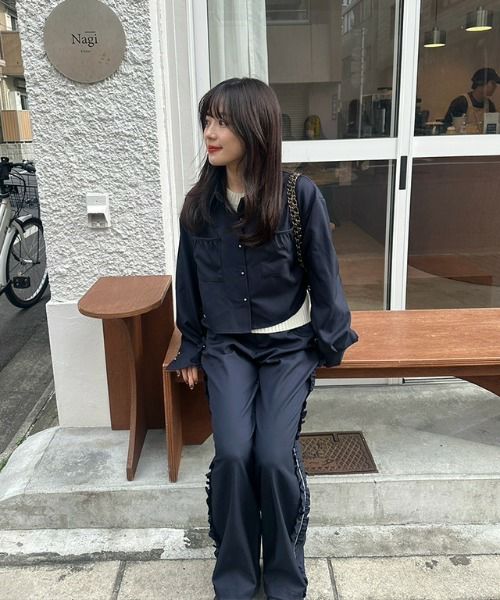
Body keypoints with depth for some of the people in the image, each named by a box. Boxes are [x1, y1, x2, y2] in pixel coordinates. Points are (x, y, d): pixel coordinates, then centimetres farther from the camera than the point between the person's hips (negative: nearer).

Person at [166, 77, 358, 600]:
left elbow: (323, 276, -1)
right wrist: (191, 350, 12)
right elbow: (189, 281, 9)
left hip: (290, 343, -2)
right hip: (226, 344, 2)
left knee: (275, 456, -18)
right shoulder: (200, 202, 1)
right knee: (233, 454, -18)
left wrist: (329, 344, 1)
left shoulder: (300, 195, -9)